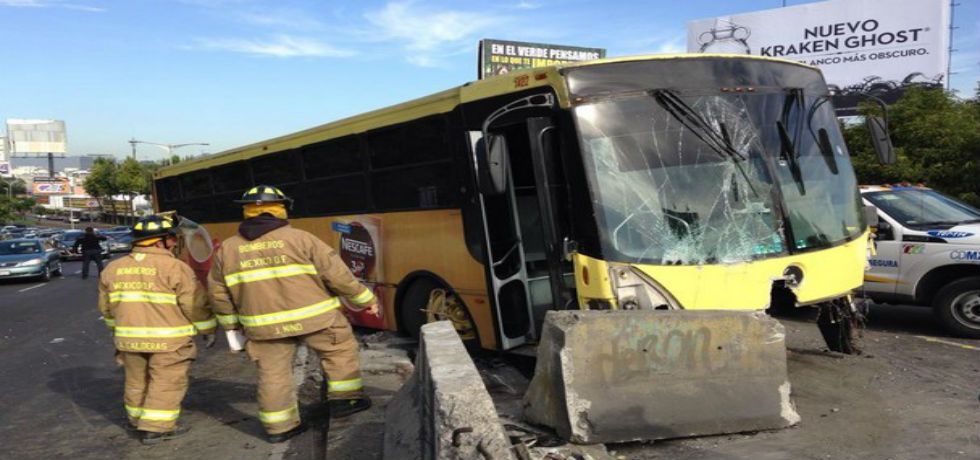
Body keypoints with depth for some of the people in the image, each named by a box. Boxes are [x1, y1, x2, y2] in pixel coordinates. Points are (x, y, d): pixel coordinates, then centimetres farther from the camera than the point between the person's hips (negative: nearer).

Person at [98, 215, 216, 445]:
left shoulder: (113, 269, 7)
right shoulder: (174, 267, -13)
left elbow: (106, 305, 15)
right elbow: (195, 303, -11)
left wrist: (118, 327, 30)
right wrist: (208, 328, 2)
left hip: (129, 338, 6)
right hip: (168, 339, -6)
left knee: (137, 381, 21)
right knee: (166, 383, 4)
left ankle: (137, 419, 35)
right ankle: (154, 428, 4)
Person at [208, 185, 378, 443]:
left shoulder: (227, 249, 3)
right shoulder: (300, 239, -9)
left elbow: (218, 294, 10)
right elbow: (337, 274, -8)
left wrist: (232, 323, 24)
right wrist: (365, 299, 4)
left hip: (265, 326, 3)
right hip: (314, 317, -3)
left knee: (273, 373, 14)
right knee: (341, 350, 17)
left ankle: (279, 427, 22)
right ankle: (344, 400, 18)